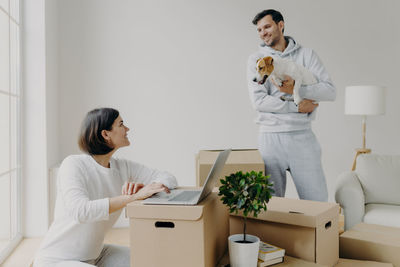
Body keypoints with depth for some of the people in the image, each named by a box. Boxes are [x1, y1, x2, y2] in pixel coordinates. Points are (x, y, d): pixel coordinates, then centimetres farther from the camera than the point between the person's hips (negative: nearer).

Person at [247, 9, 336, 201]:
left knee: (318, 200, 4)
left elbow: (330, 91, -3)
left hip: (303, 136, 1)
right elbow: (258, 101, -7)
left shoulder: (306, 54, 8)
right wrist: (297, 106, -10)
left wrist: (296, 89, -16)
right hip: (270, 137, 0)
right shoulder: (256, 59, 6)